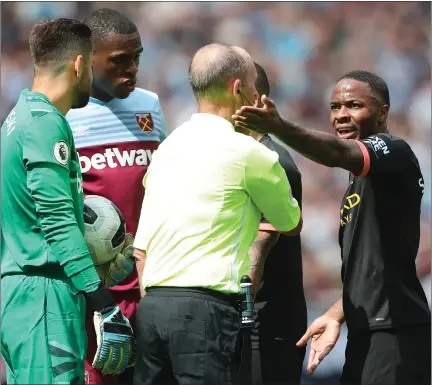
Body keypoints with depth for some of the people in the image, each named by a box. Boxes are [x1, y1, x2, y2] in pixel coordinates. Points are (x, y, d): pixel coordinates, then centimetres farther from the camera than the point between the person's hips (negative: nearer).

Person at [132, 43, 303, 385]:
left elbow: (141, 248, 15)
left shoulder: (167, 148, 16)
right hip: (206, 308, -7)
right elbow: (292, 225, 13)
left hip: (152, 305, 7)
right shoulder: (247, 152, -4)